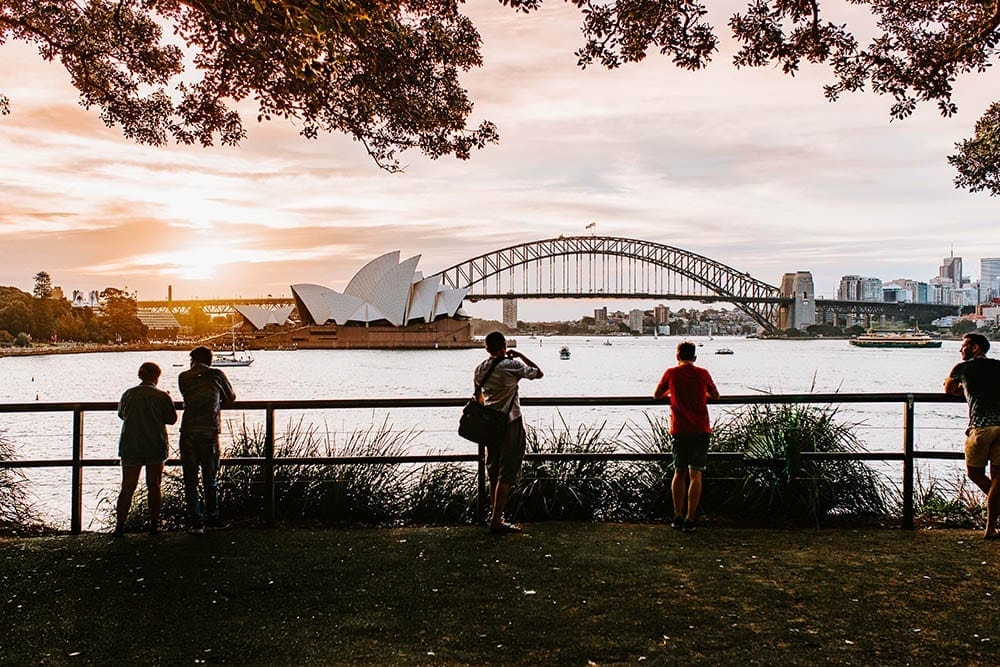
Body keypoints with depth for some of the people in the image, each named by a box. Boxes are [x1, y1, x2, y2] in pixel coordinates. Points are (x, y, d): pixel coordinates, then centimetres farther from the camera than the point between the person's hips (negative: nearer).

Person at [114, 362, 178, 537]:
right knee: (154, 487, 8)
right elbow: (172, 419, 1)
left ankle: (120, 525, -1)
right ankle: (154, 525, 11)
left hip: (130, 447, 2)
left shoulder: (128, 394, 1)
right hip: (155, 447, -1)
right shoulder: (163, 396, -7)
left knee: (127, 488, 3)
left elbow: (121, 415, 16)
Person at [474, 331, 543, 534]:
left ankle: (494, 514, 25)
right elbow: (539, 373, -2)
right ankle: (496, 521, -5)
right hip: (510, 424, -6)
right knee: (507, 474, -3)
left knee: (494, 471, 16)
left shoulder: (480, 369, 3)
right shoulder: (512, 365, -14)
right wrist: (520, 356, 5)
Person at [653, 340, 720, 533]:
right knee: (695, 475, 0)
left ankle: (678, 517, 16)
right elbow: (715, 395, 15)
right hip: (700, 430, -1)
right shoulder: (702, 373, 1)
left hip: (679, 430, 1)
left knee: (679, 473, 13)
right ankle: (689, 520, -3)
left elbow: (657, 395, 12)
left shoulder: (671, 373, 0)